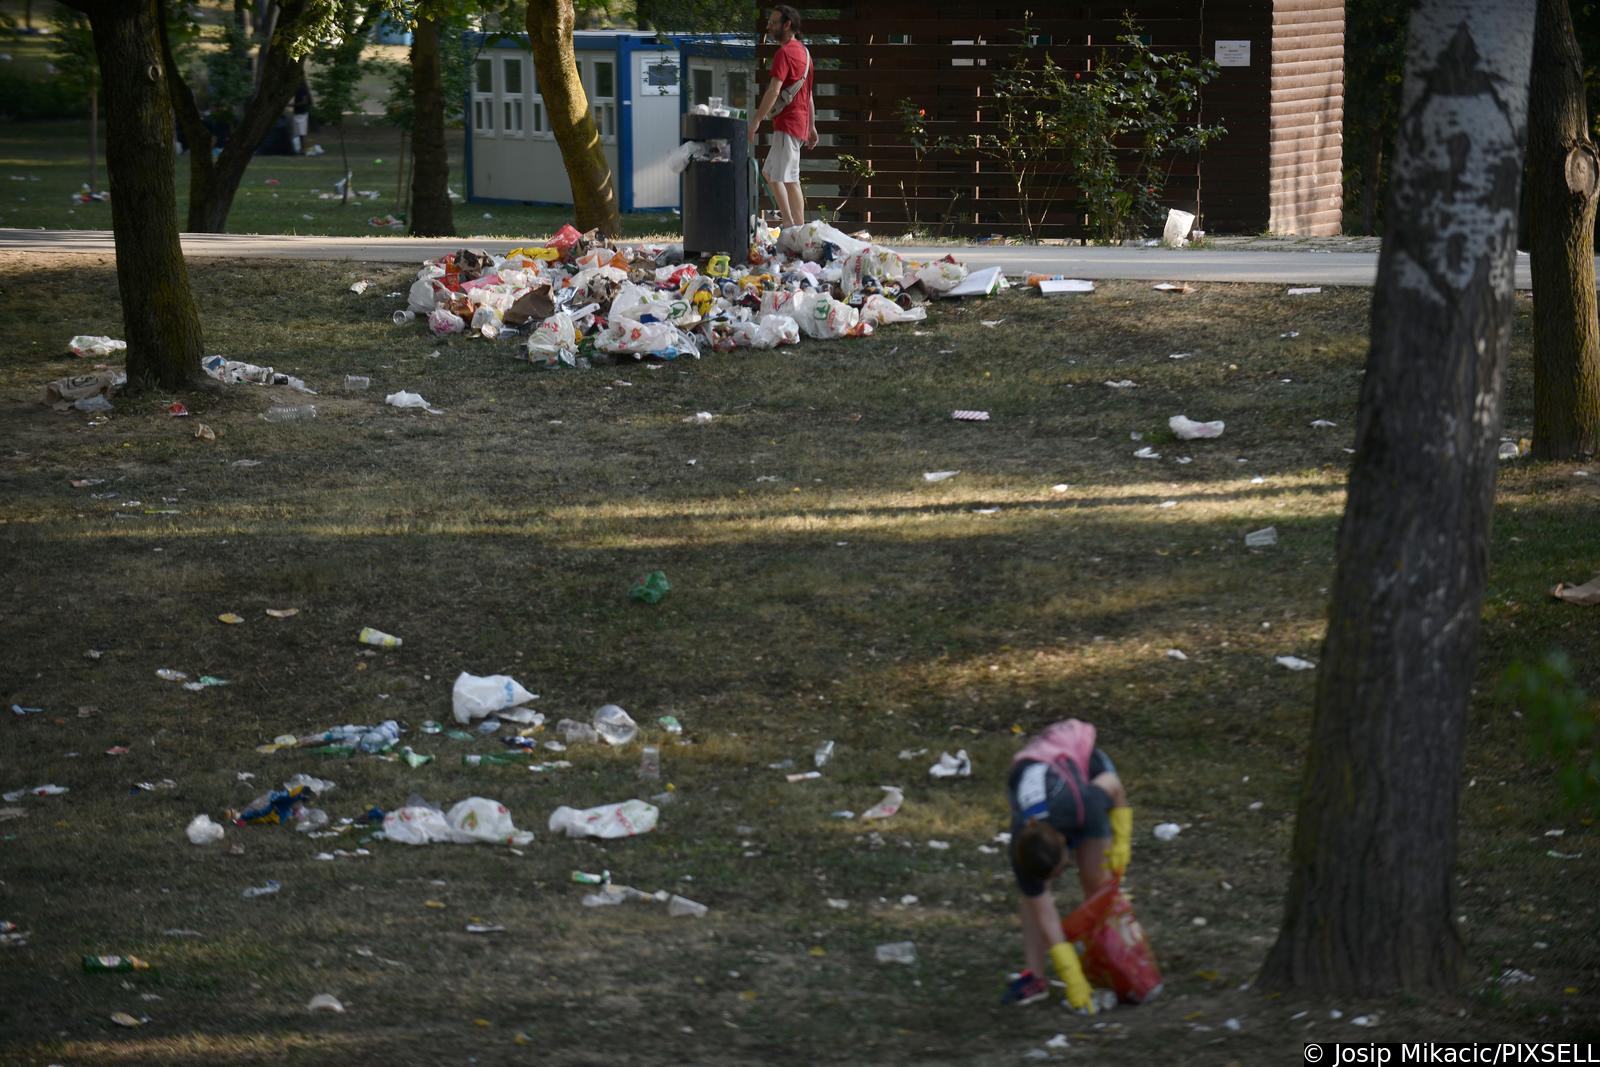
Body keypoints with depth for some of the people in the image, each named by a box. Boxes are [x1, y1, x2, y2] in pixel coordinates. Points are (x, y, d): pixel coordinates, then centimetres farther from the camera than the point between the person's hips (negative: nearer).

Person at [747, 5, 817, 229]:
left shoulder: (784, 52, -11)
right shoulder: (804, 52, 19)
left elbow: (774, 90, -20)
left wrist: (756, 120, -18)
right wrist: (812, 127, 23)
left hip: (787, 123, -10)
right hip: (801, 123, 10)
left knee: (789, 179, -11)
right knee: (770, 173, 15)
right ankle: (790, 225, 11)